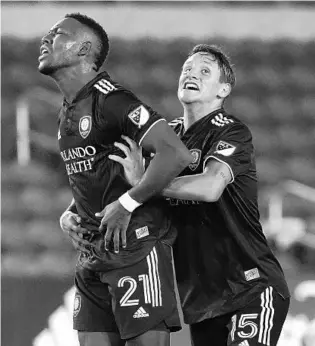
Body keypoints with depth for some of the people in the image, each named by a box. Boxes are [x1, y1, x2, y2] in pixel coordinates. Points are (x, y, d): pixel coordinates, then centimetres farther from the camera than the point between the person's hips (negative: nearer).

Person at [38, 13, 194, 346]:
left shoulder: (110, 99, -13)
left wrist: (126, 204, -18)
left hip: (136, 246, -9)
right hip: (92, 253, 9)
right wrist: (69, 214, 10)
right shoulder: (68, 111, 16)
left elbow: (177, 154, -24)